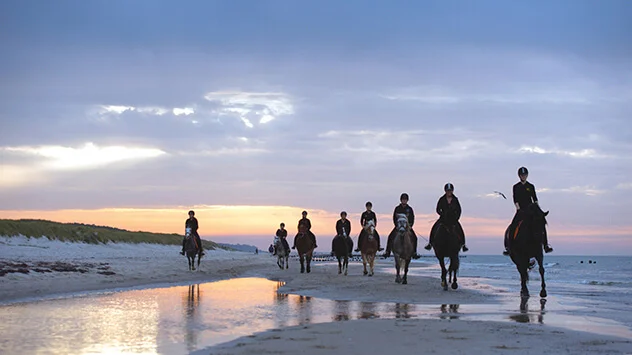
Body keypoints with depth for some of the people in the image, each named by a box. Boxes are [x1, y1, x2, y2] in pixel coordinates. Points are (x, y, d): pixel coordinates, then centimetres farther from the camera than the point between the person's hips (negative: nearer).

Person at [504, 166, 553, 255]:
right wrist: (518, 209, -15)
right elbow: (515, 200, -2)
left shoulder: (531, 186, 8)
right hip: (520, 211, -1)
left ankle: (546, 245, -8)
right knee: (512, 228, -13)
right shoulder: (516, 187, 5)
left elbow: (535, 199, 6)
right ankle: (508, 247, -7)